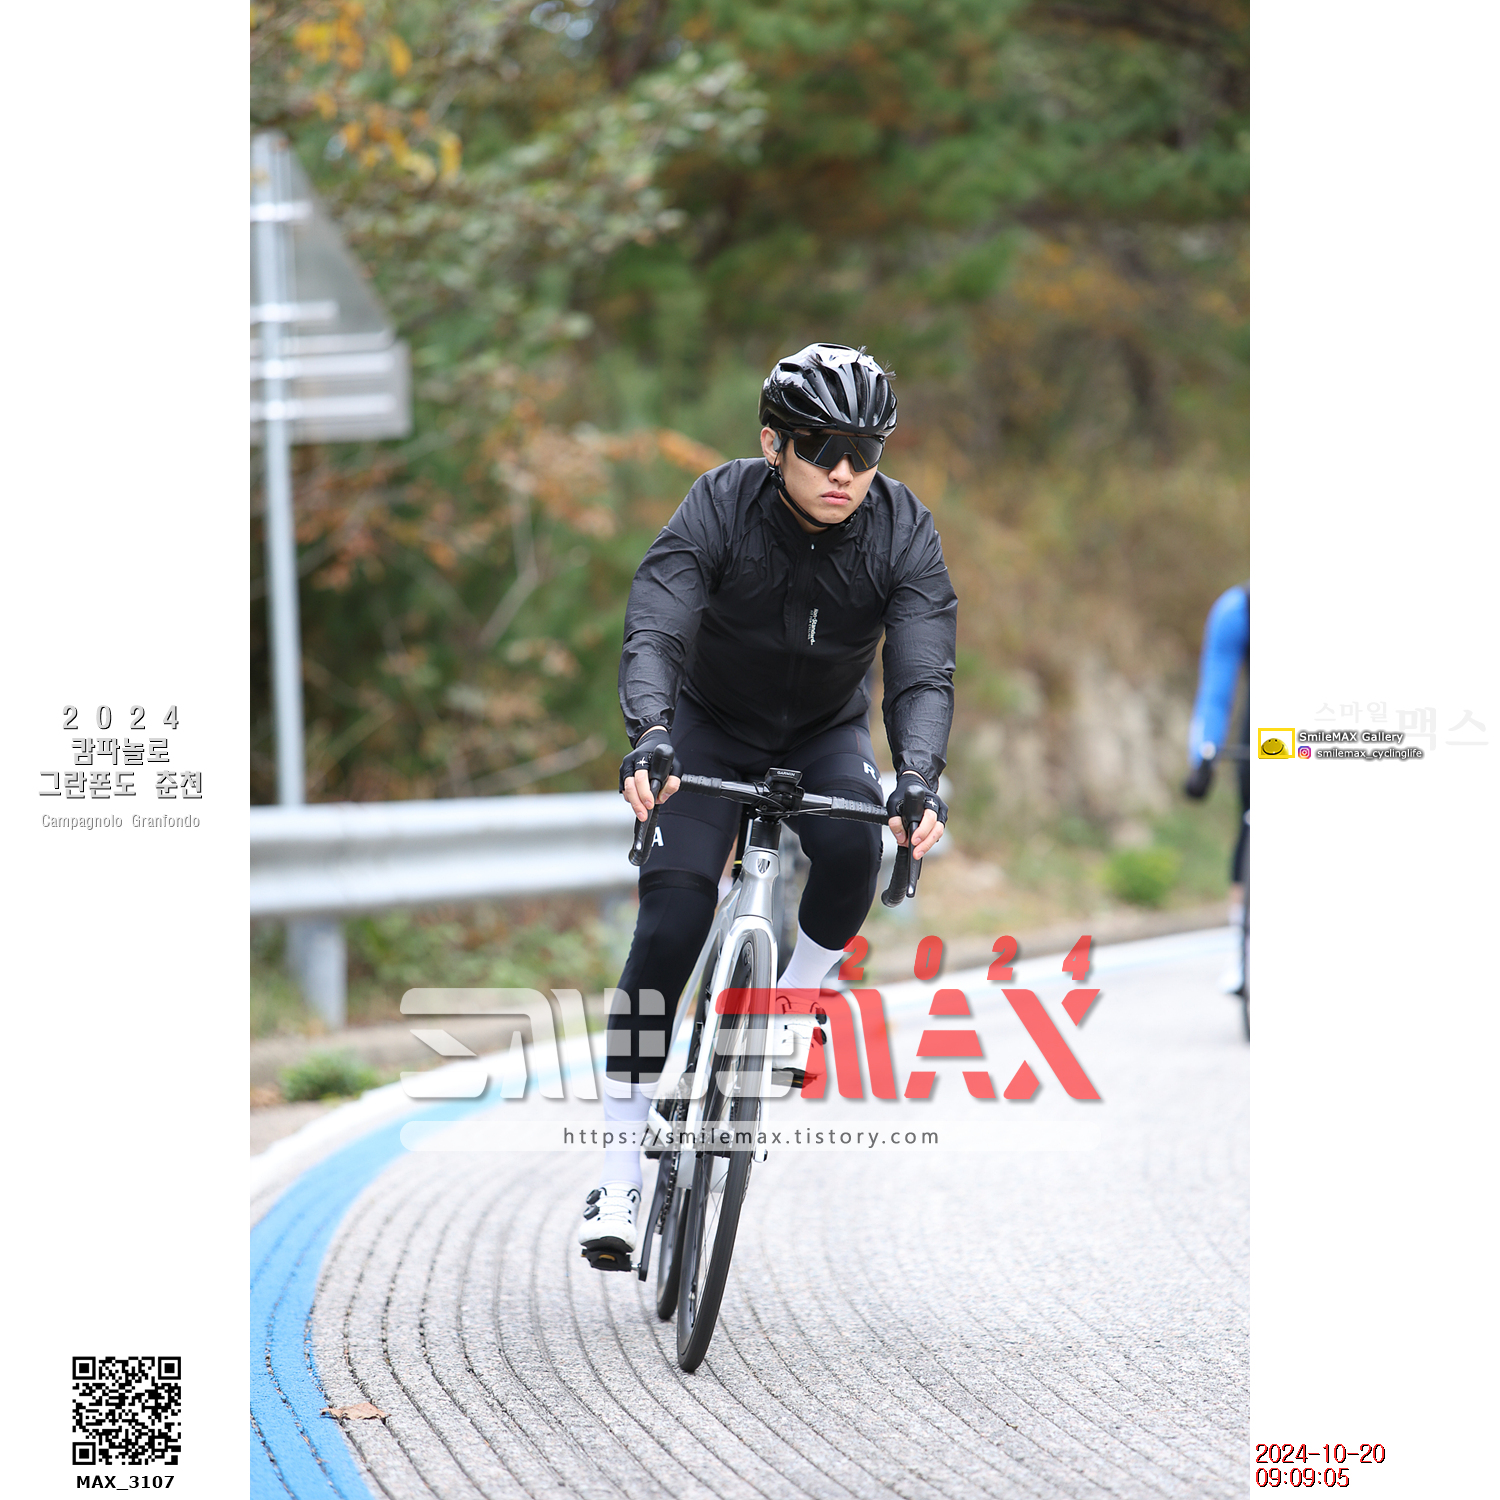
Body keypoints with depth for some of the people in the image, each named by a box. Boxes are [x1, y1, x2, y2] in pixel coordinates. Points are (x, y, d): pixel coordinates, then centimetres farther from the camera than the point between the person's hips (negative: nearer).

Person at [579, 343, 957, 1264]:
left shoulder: (903, 532, -22)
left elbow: (923, 671, -30)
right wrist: (648, 737, -56)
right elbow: (654, 632, -36)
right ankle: (620, 1179, -12)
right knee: (671, 927, -17)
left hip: (826, 733, 1)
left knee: (853, 847, -33)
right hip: (712, 728, -1)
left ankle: (799, 995, -2)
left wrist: (919, 776, -49)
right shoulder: (720, 507, -26)